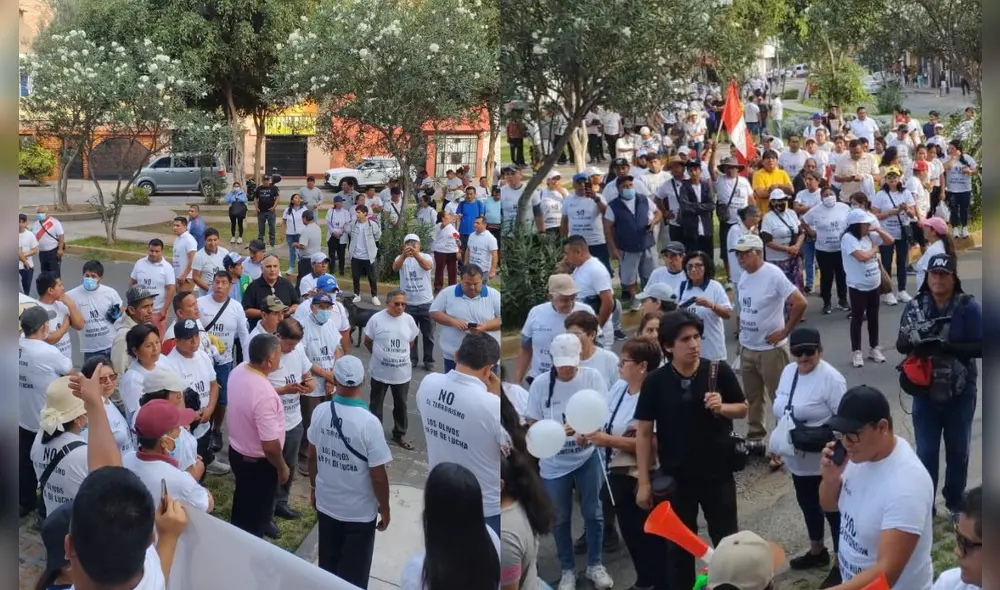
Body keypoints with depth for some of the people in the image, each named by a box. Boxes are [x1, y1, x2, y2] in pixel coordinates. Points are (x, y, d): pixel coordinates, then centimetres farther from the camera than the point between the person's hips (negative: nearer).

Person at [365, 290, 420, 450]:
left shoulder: (408, 319, -5)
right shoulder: (376, 319, -14)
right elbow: (367, 342, -2)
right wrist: (380, 356, 7)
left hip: (402, 372, 3)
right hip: (380, 371, -3)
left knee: (401, 405, 17)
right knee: (376, 404, 13)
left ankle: (400, 434, 33)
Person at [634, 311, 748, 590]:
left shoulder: (719, 371, -10)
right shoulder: (655, 382, -11)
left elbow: (743, 409, 4)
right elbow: (643, 433, -5)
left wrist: (721, 407, -19)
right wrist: (644, 482, -5)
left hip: (718, 474, 0)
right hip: (675, 478, 0)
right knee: (679, 545, 13)